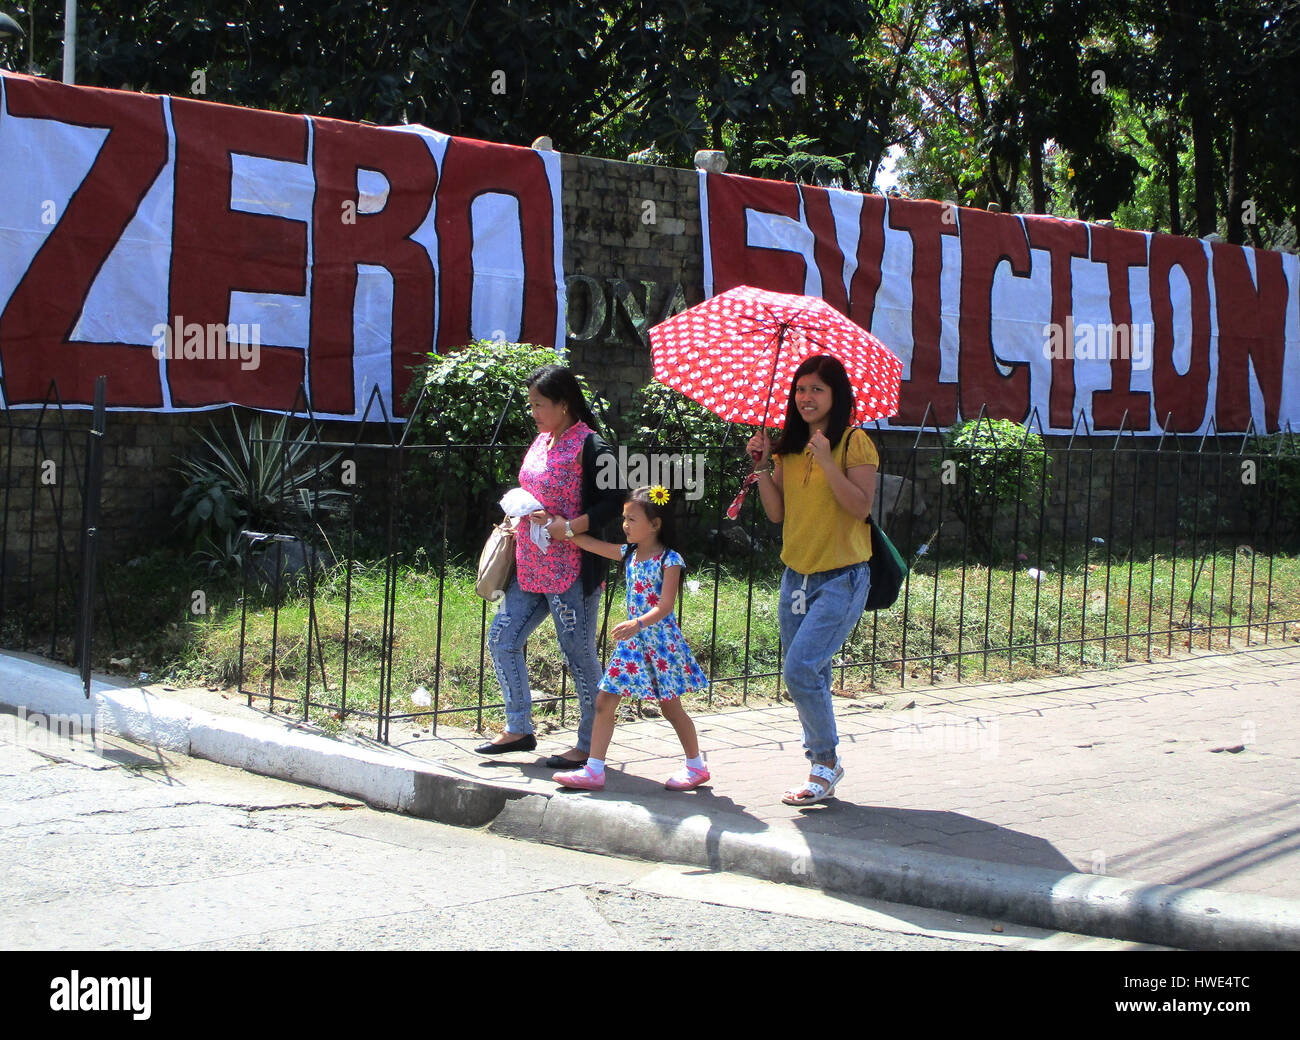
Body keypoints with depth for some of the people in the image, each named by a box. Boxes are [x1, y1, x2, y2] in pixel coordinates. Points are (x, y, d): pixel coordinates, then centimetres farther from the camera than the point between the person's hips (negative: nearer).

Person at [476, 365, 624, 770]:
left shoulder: (589, 447, -12)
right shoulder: (541, 441, 13)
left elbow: (615, 501, -18)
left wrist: (569, 527, -22)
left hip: (571, 568, -9)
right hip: (531, 566, 9)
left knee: (578, 653, -1)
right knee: (502, 639, 10)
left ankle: (590, 744, 11)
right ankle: (519, 728, 23)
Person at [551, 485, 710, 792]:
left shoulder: (669, 560, -13)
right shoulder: (629, 554, 7)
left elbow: (664, 606, -20)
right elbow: (590, 543, 12)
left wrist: (637, 624, -35)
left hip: (660, 640, -6)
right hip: (632, 641, 6)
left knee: (671, 707, 6)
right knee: (604, 701, -1)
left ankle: (696, 766, 24)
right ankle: (594, 770, 3)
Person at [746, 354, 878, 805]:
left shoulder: (855, 442, -7)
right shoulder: (790, 447, 11)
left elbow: (861, 506, -17)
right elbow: (777, 512, 8)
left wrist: (827, 460, -24)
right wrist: (762, 466, -3)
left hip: (842, 578, -7)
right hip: (797, 576, 7)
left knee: (801, 669, -16)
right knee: (808, 677, 10)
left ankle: (825, 762, 0)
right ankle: (823, 766, 21)